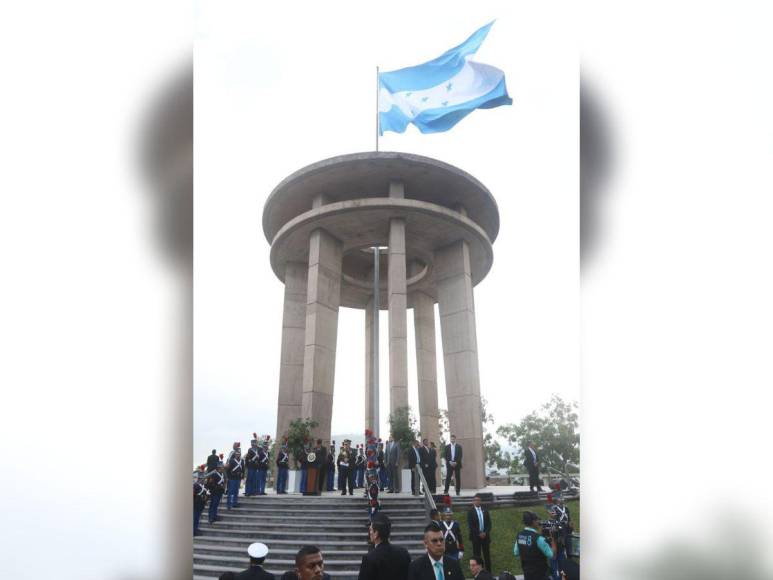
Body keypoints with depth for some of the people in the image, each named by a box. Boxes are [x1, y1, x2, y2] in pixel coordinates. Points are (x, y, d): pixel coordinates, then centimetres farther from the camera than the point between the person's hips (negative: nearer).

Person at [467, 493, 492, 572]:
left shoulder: (485, 510, 6)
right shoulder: (470, 511, -4)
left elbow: (489, 523, 6)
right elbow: (470, 525, -7)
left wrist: (485, 533, -7)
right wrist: (479, 533, -12)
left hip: (485, 535, 3)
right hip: (476, 536, -3)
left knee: (487, 555, 6)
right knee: (477, 555, 0)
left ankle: (488, 571, 12)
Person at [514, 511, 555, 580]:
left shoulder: (519, 535, -2)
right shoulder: (538, 538, -24)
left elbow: (516, 552, 10)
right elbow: (551, 555, -18)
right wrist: (554, 540, -10)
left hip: (527, 572, 7)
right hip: (540, 574, -6)